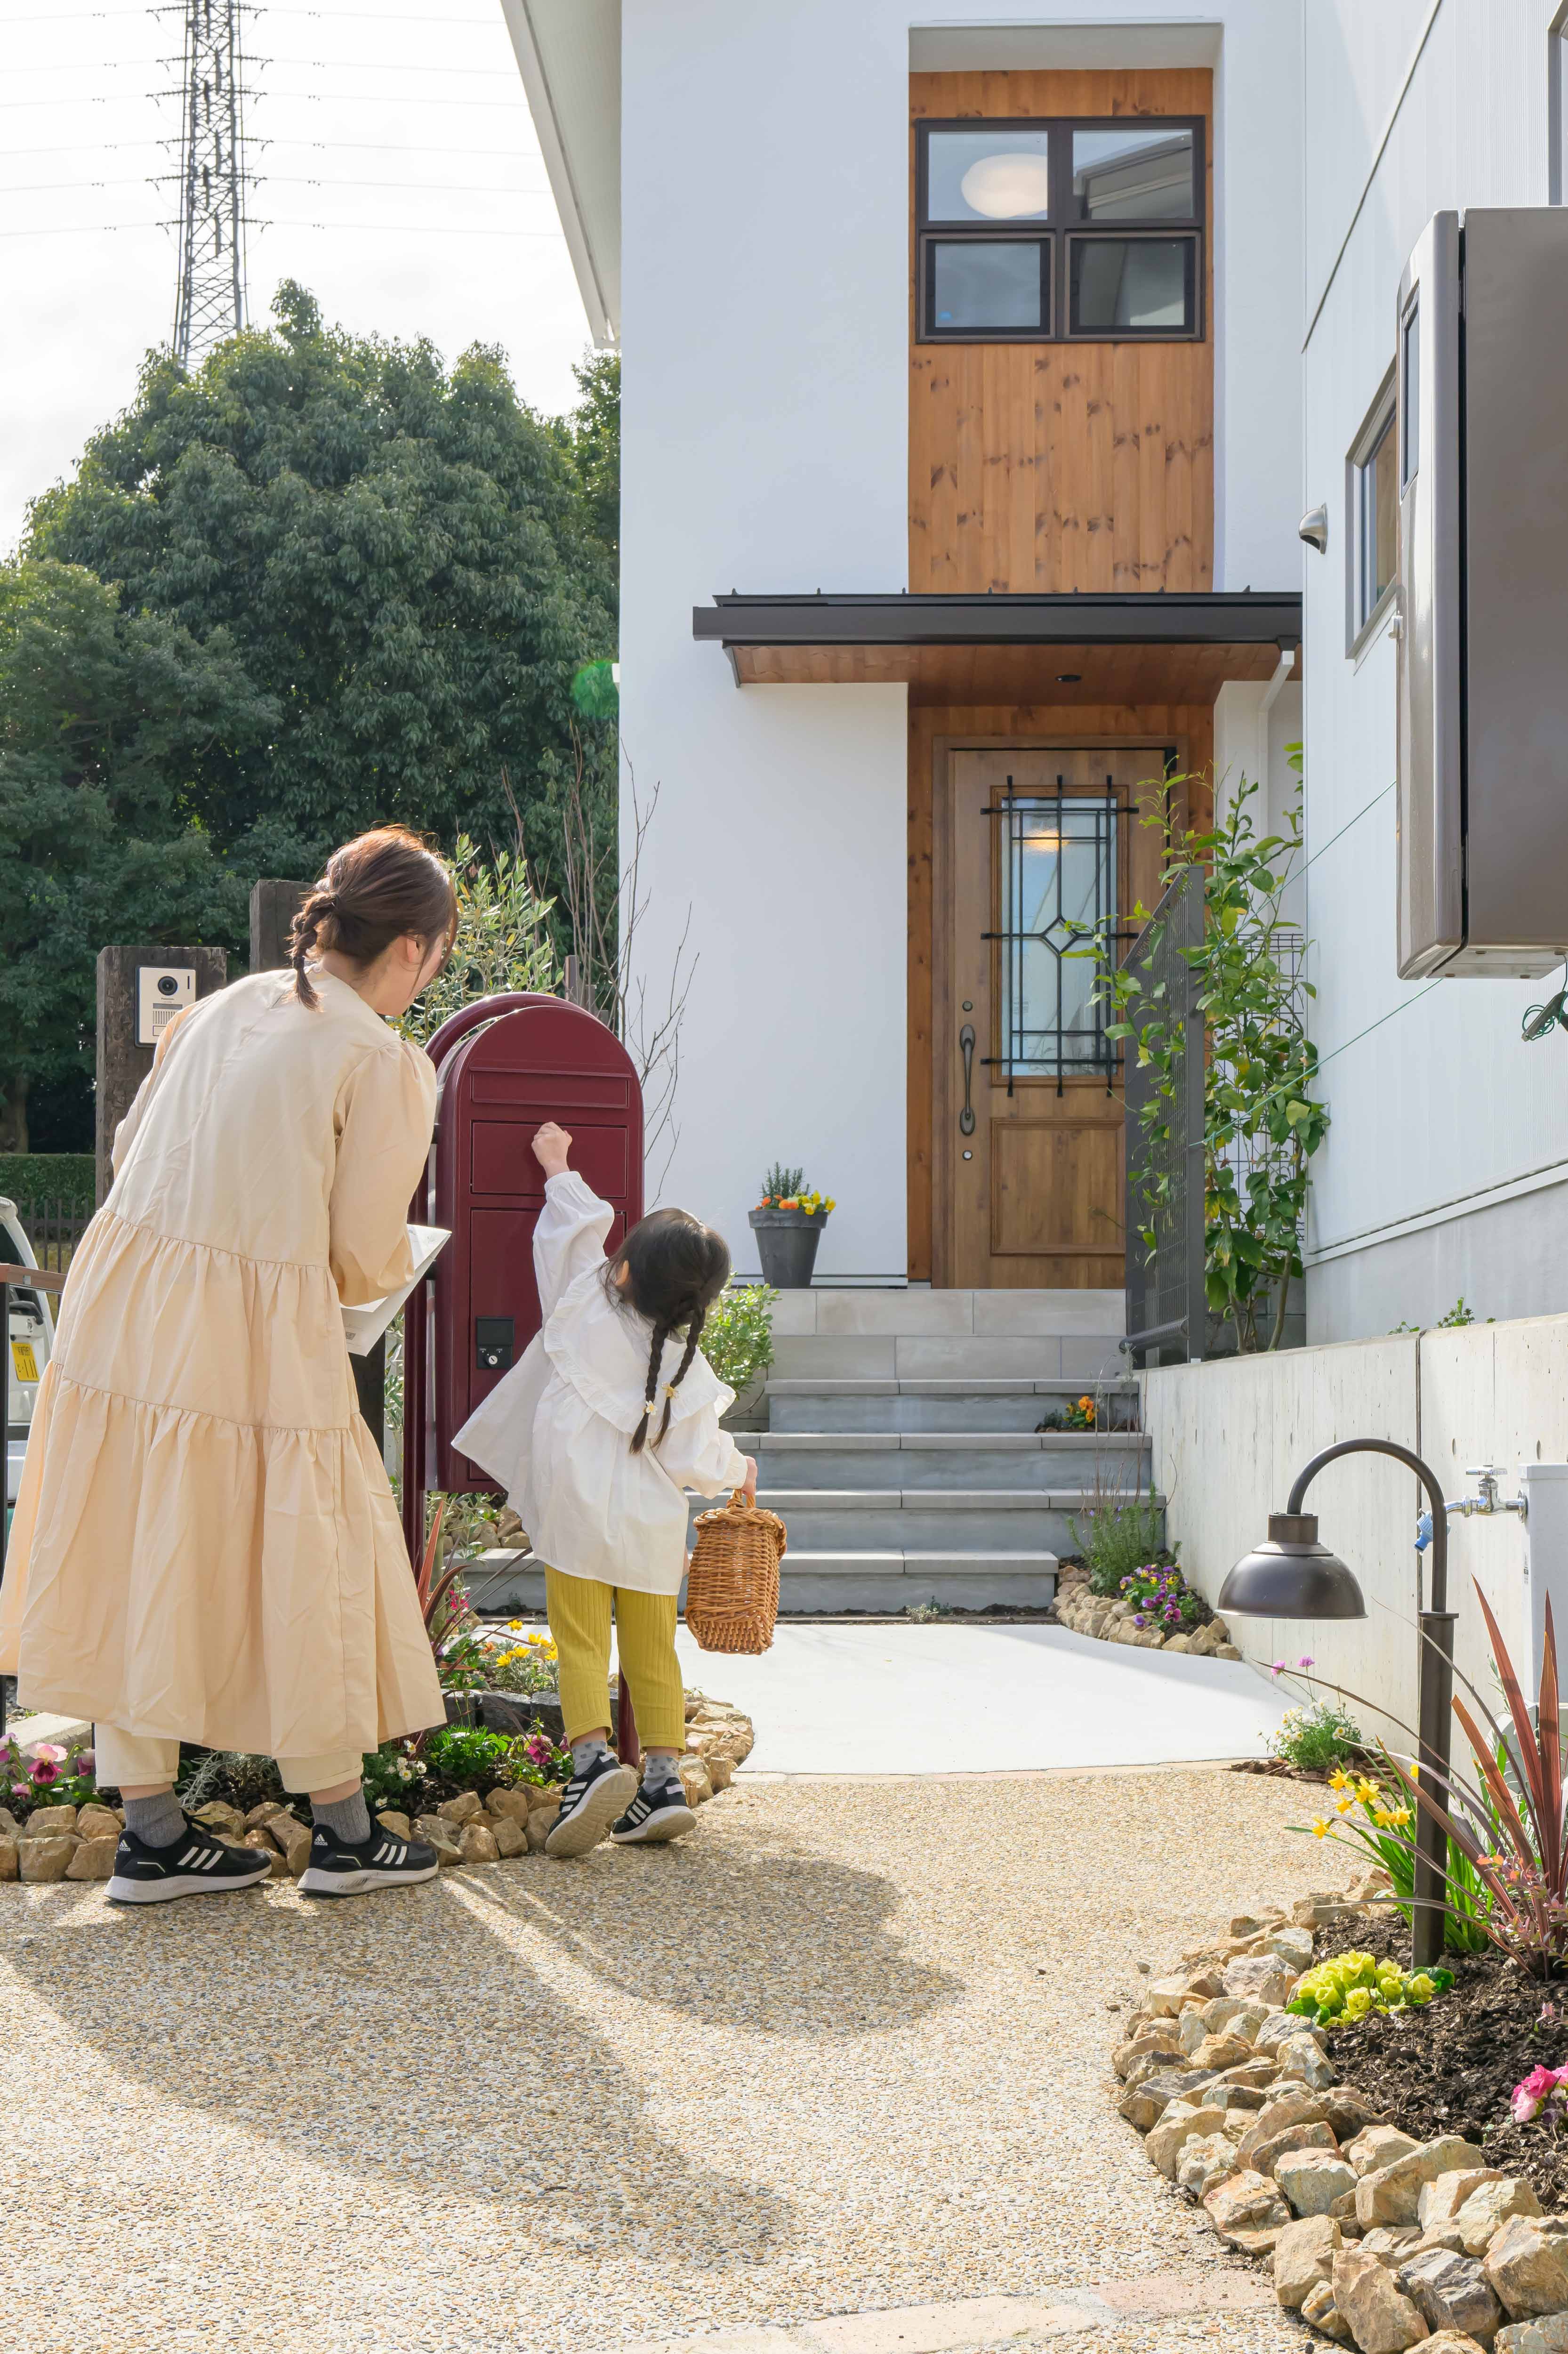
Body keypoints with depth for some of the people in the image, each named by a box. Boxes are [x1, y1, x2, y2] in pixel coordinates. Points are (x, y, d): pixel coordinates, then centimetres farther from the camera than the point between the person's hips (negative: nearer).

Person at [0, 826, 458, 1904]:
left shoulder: (224, 1007, 10)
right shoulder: (386, 1065, -8)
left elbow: (135, 1144, 18)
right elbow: (368, 1258, -7)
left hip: (123, 1307, 6)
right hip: (256, 1339, -6)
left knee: (136, 1567, 13)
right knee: (296, 1569, 9)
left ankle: (152, 1836, 23)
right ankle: (344, 1834, 23)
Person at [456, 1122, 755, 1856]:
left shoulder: (584, 1306, -5)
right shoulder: (688, 1368, -2)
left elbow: (575, 1224, 9)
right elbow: (696, 1459, -2)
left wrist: (556, 1164, 28)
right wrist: (739, 1470, 20)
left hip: (576, 1512, -2)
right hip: (651, 1526, 2)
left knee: (581, 1643, -3)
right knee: (652, 1651, 11)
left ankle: (592, 1756, -22)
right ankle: (663, 1777, 6)